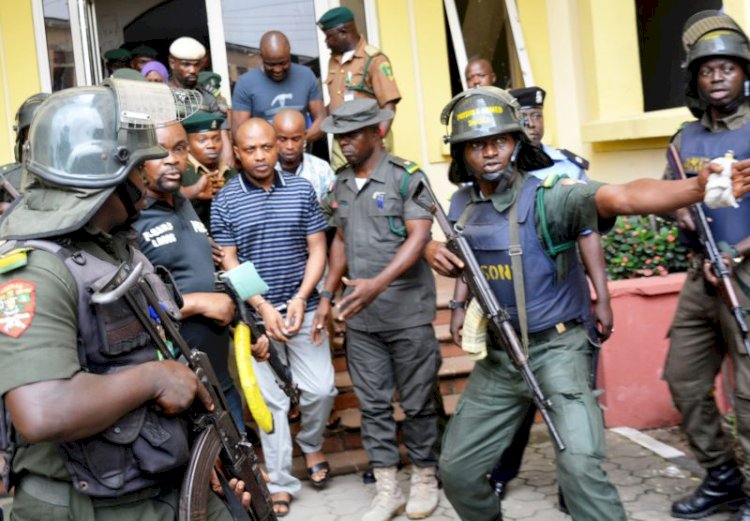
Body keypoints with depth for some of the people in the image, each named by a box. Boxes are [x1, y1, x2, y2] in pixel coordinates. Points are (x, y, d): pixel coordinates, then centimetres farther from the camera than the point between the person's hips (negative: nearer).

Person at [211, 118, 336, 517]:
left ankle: (311, 444, 31)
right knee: (271, 399, 4)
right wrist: (263, 307, -12)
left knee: (320, 389, 1)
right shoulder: (224, 200, -1)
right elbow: (228, 262, -3)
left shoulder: (303, 190, 3)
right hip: (256, 312, -1)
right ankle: (280, 482, 16)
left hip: (303, 306, 1)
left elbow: (317, 249, 2)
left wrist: (301, 298, -10)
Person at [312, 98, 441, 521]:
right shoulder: (341, 183, 12)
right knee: (373, 404, 9)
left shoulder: (407, 176, -8)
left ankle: (425, 478, 25)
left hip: (408, 314, -5)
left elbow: (418, 237, -16)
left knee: (417, 402, 6)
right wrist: (327, 295, 14)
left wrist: (378, 283, -28)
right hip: (360, 317, 5)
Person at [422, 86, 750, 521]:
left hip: (557, 349, -6)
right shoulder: (463, 207, 2)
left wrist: (697, 187, -54)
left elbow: (620, 197, -36)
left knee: (579, 465, -23)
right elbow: (451, 253, 22)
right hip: (498, 357, 6)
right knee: (457, 469, 12)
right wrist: (435, 251, -4)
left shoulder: (548, 194, -17)